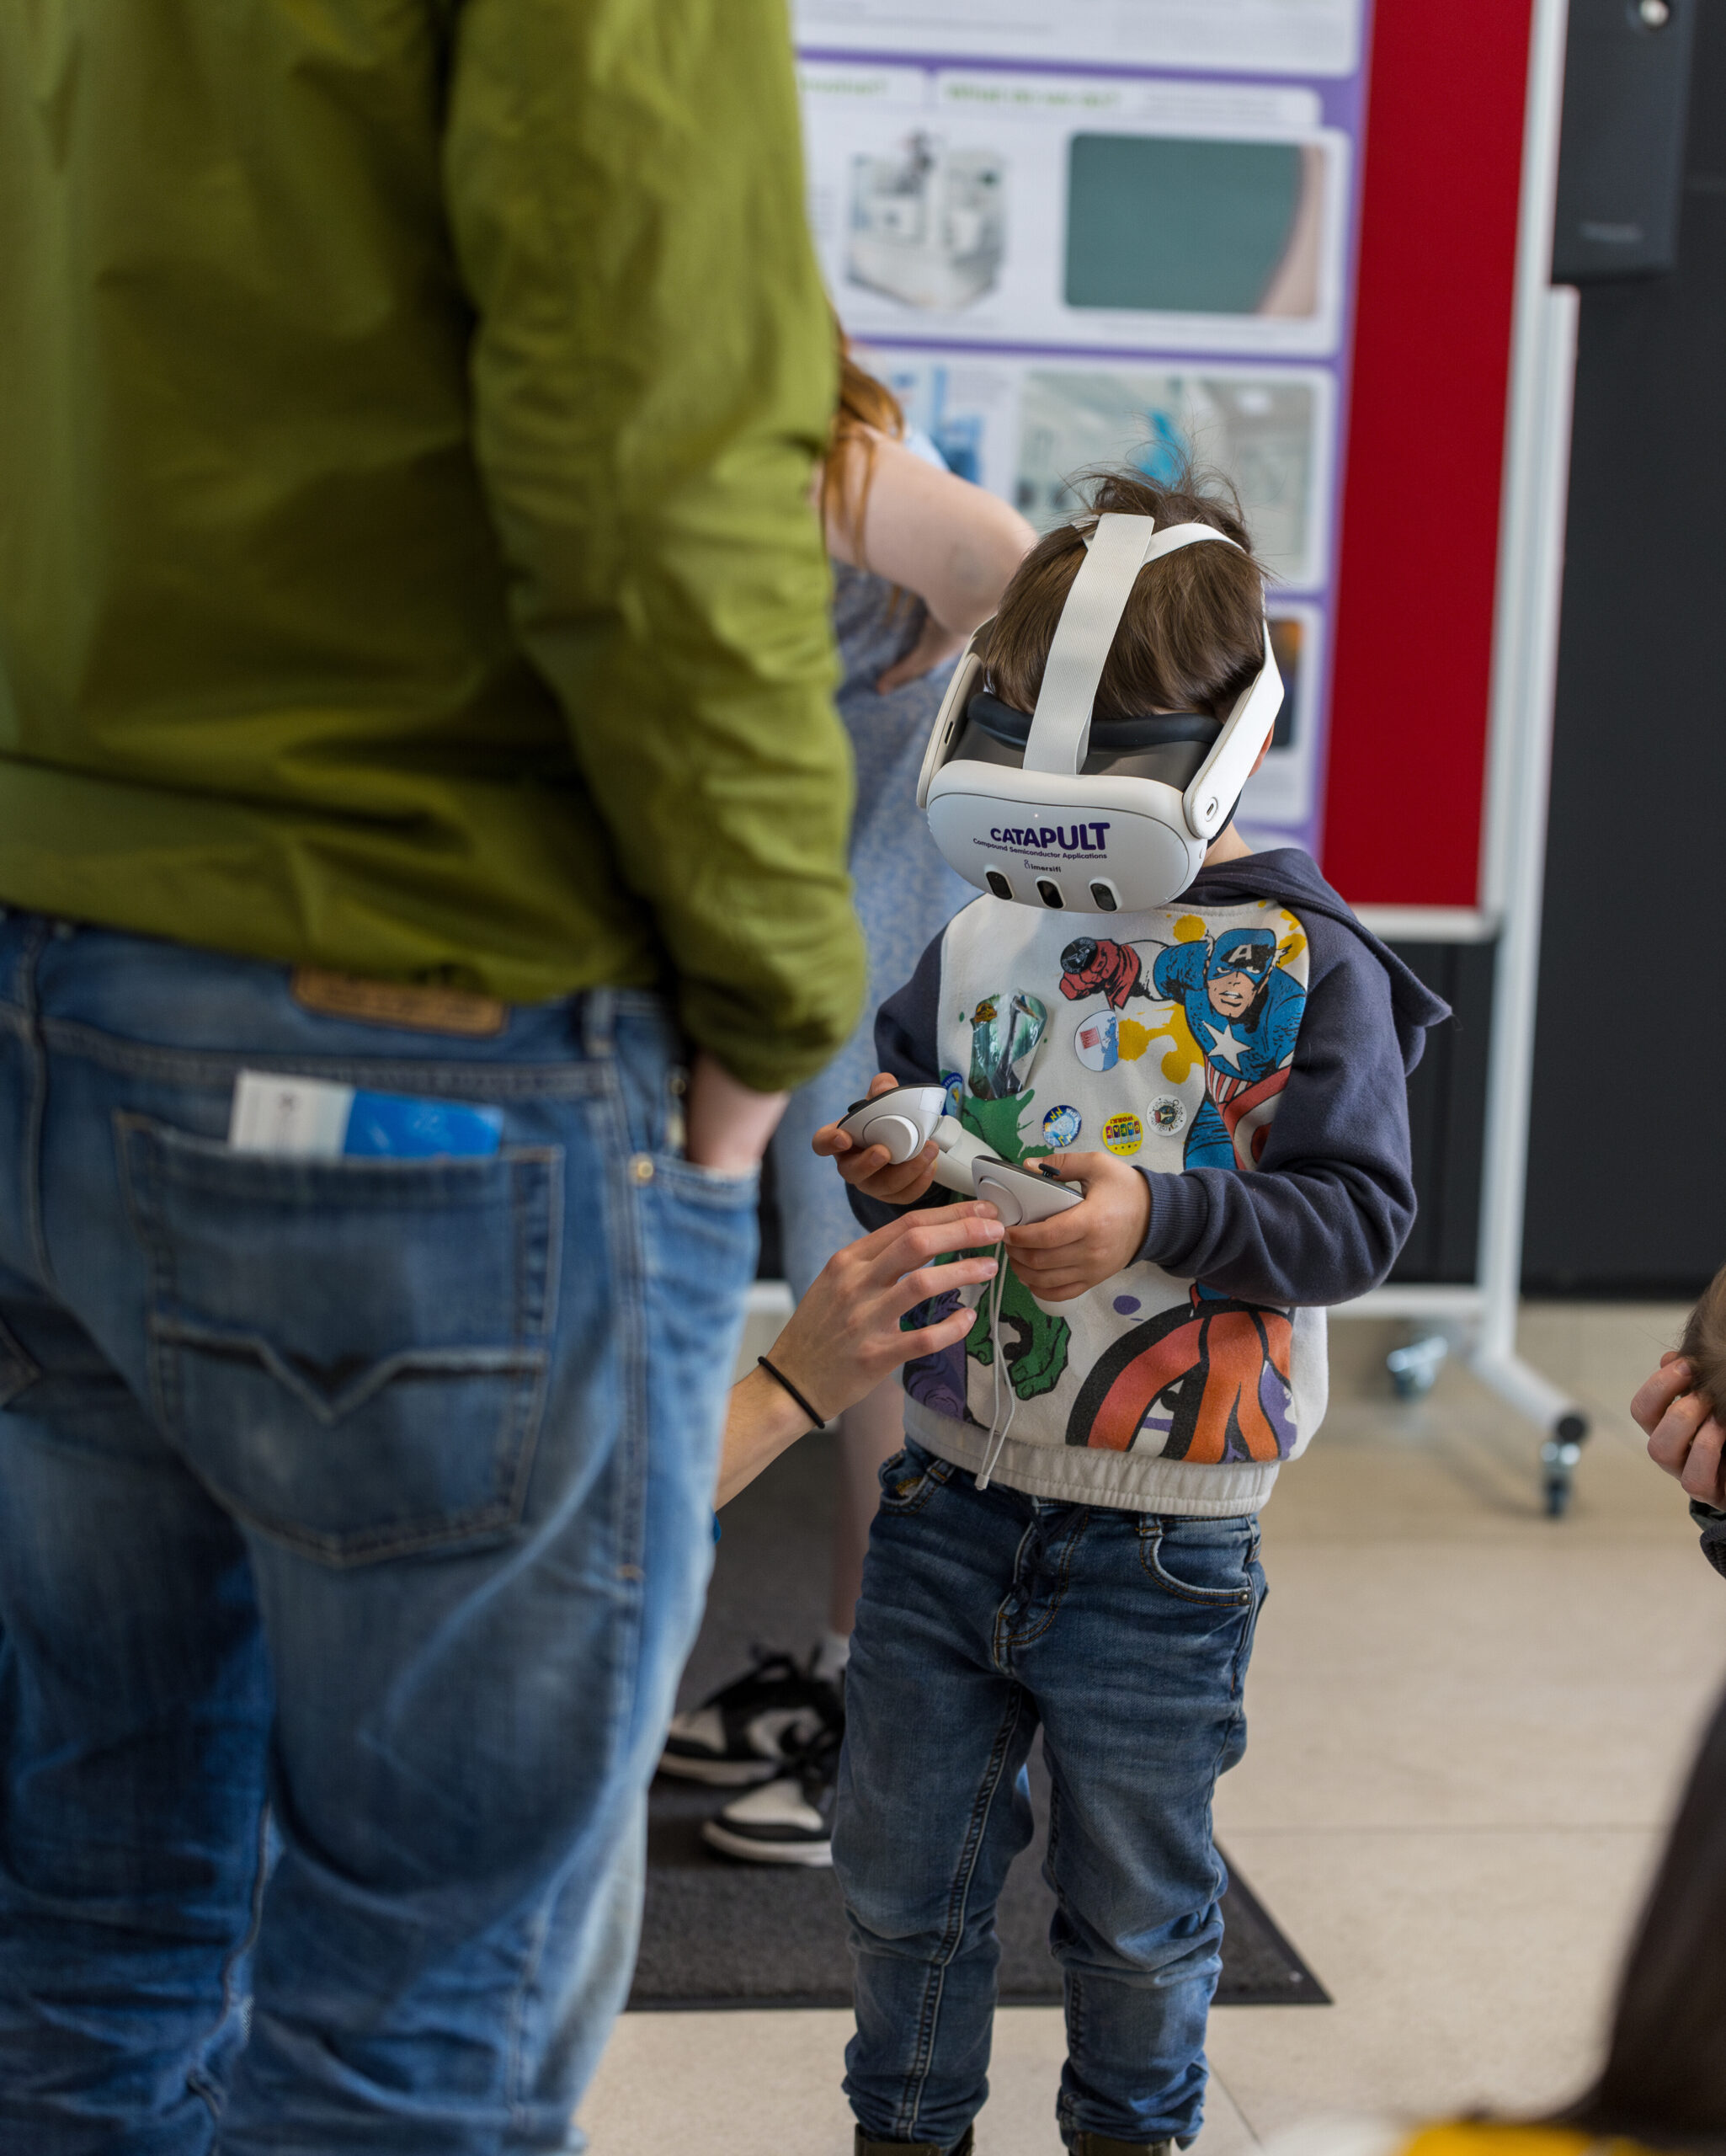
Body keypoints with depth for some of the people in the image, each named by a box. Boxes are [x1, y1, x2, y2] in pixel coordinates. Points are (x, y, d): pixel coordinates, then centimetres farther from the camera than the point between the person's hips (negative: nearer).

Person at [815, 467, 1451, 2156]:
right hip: (950, 1493, 4)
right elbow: (897, 1108, 18)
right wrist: (887, 1174, -5)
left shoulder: (1304, 966, -10)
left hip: (1158, 1541, -4)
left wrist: (1159, 1218, -26)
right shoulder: (983, 935, 3)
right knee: (900, 1874, 15)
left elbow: (1361, 1212, -13)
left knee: (1134, 1913, 13)